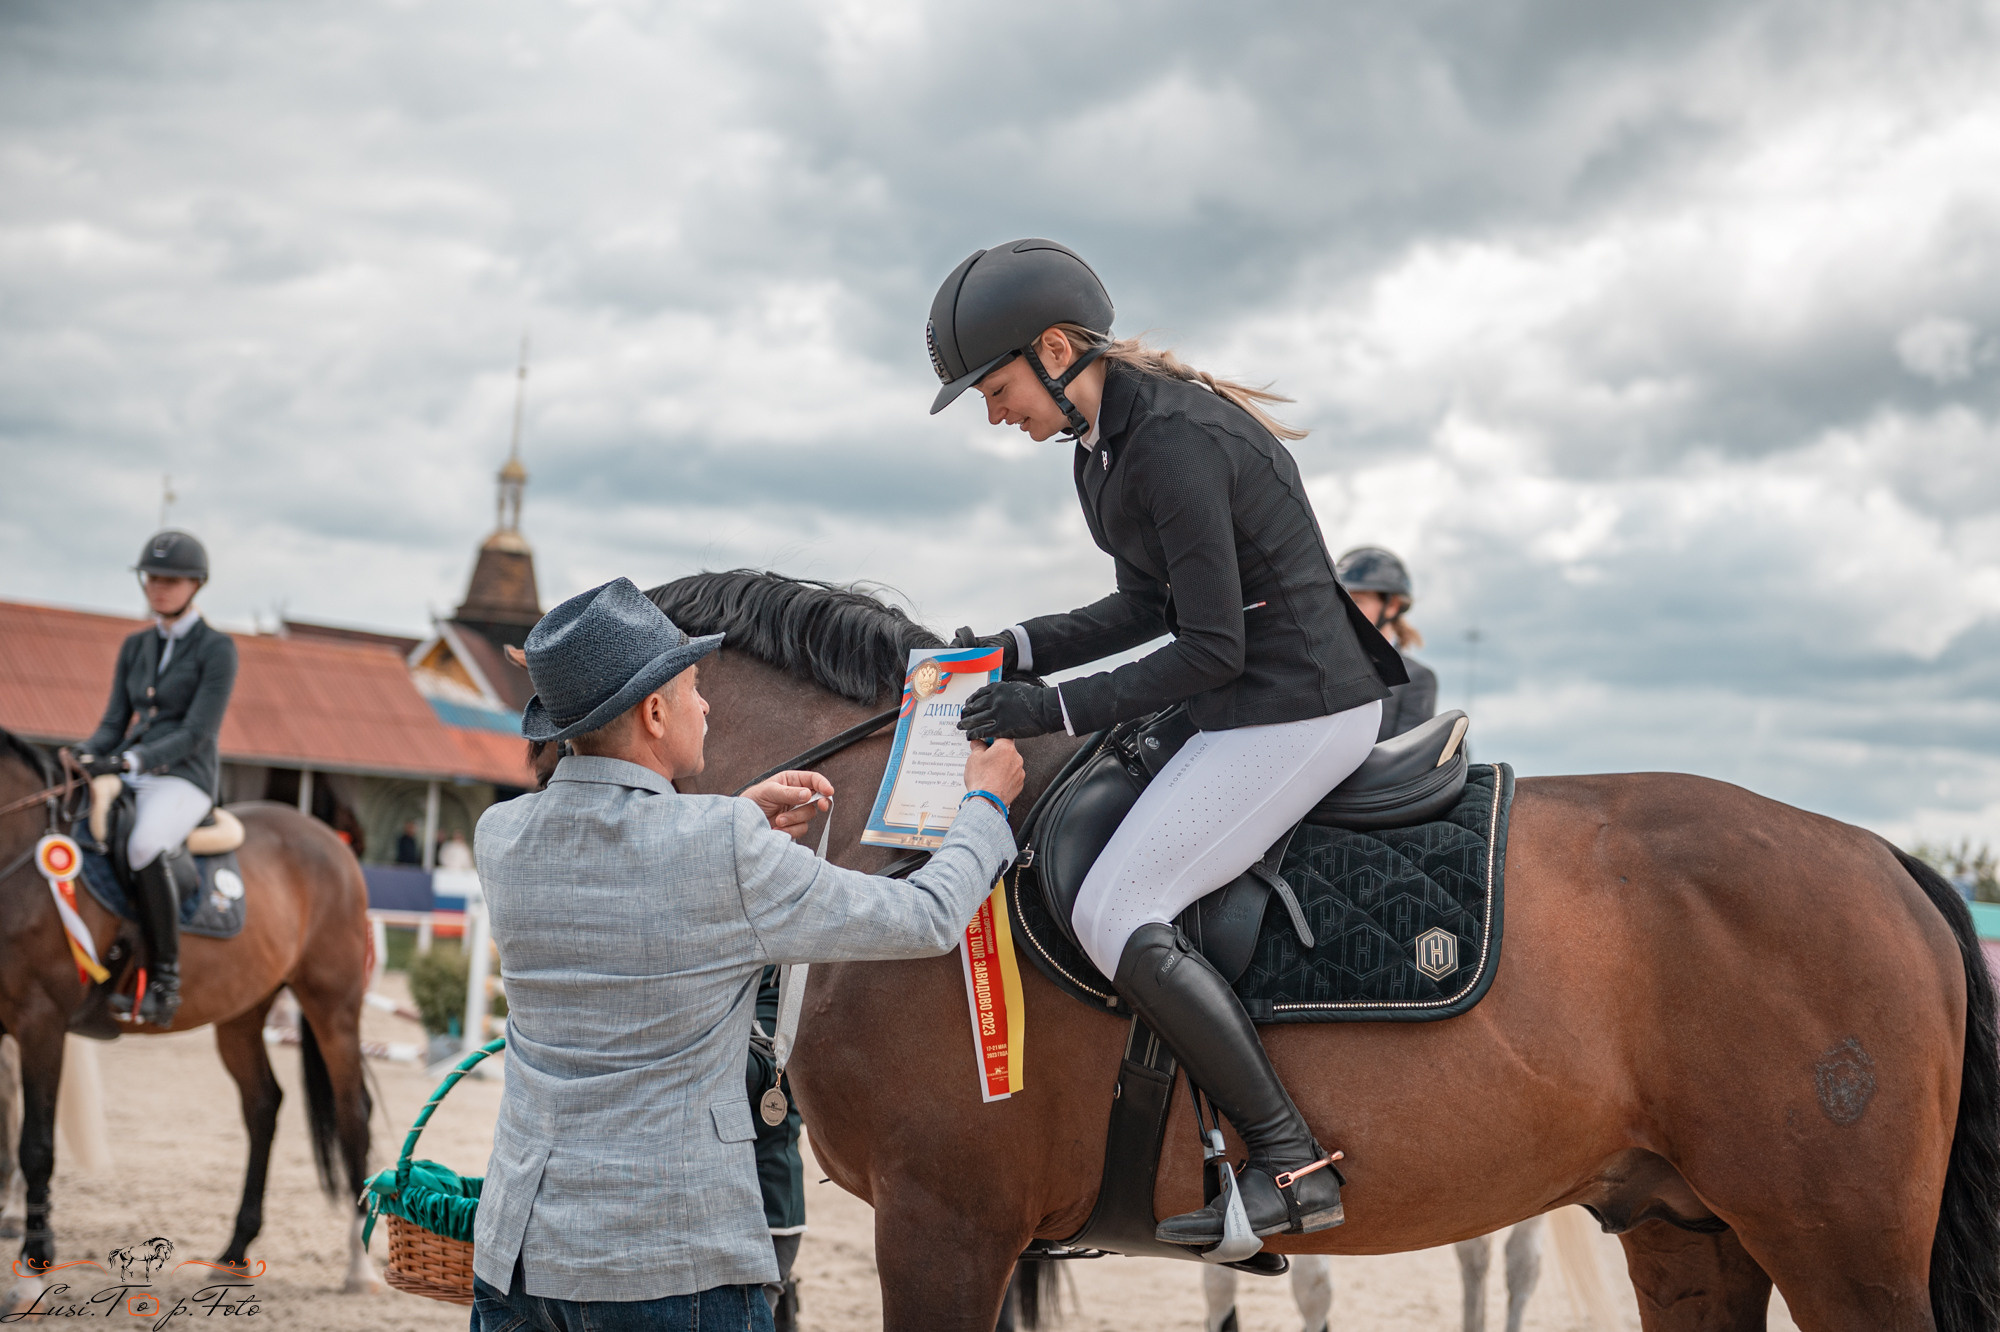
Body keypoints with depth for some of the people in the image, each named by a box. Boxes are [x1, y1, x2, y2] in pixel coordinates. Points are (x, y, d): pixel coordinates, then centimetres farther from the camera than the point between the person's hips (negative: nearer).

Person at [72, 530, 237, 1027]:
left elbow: (197, 733, -12)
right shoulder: (135, 647, 16)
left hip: (184, 780, -7)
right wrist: (87, 756, -7)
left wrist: (132, 760, -24)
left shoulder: (217, 649, -4)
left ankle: (166, 977, -25)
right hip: (129, 778, 7)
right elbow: (114, 723, 14)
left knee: (142, 848, -37)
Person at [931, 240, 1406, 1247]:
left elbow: (1212, 648, -21)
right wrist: (1012, 653, 8)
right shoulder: (1106, 438, 10)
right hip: (1251, 705, 11)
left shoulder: (1173, 444, -21)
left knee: (1115, 916, -15)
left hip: (1296, 710, -11)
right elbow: (1147, 607, 18)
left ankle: (1291, 1164, -12)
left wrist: (1061, 708, -19)